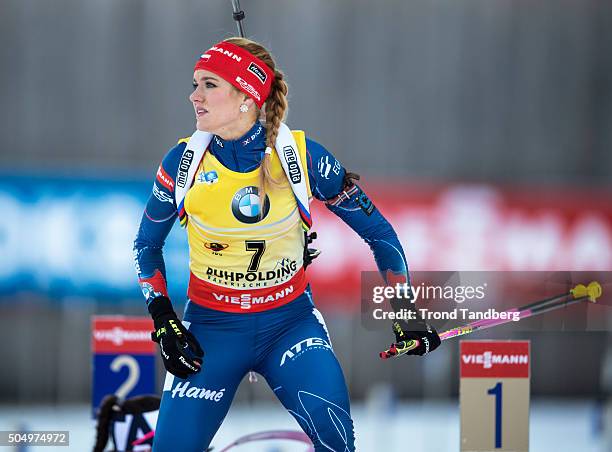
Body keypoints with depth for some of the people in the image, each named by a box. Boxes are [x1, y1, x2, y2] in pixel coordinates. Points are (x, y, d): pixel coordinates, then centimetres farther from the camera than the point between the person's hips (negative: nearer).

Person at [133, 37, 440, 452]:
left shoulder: (301, 156, -11)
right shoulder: (183, 162, -8)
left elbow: (377, 230, -2)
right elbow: (147, 244, 8)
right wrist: (163, 321, -5)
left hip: (290, 322, -1)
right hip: (211, 327, 2)